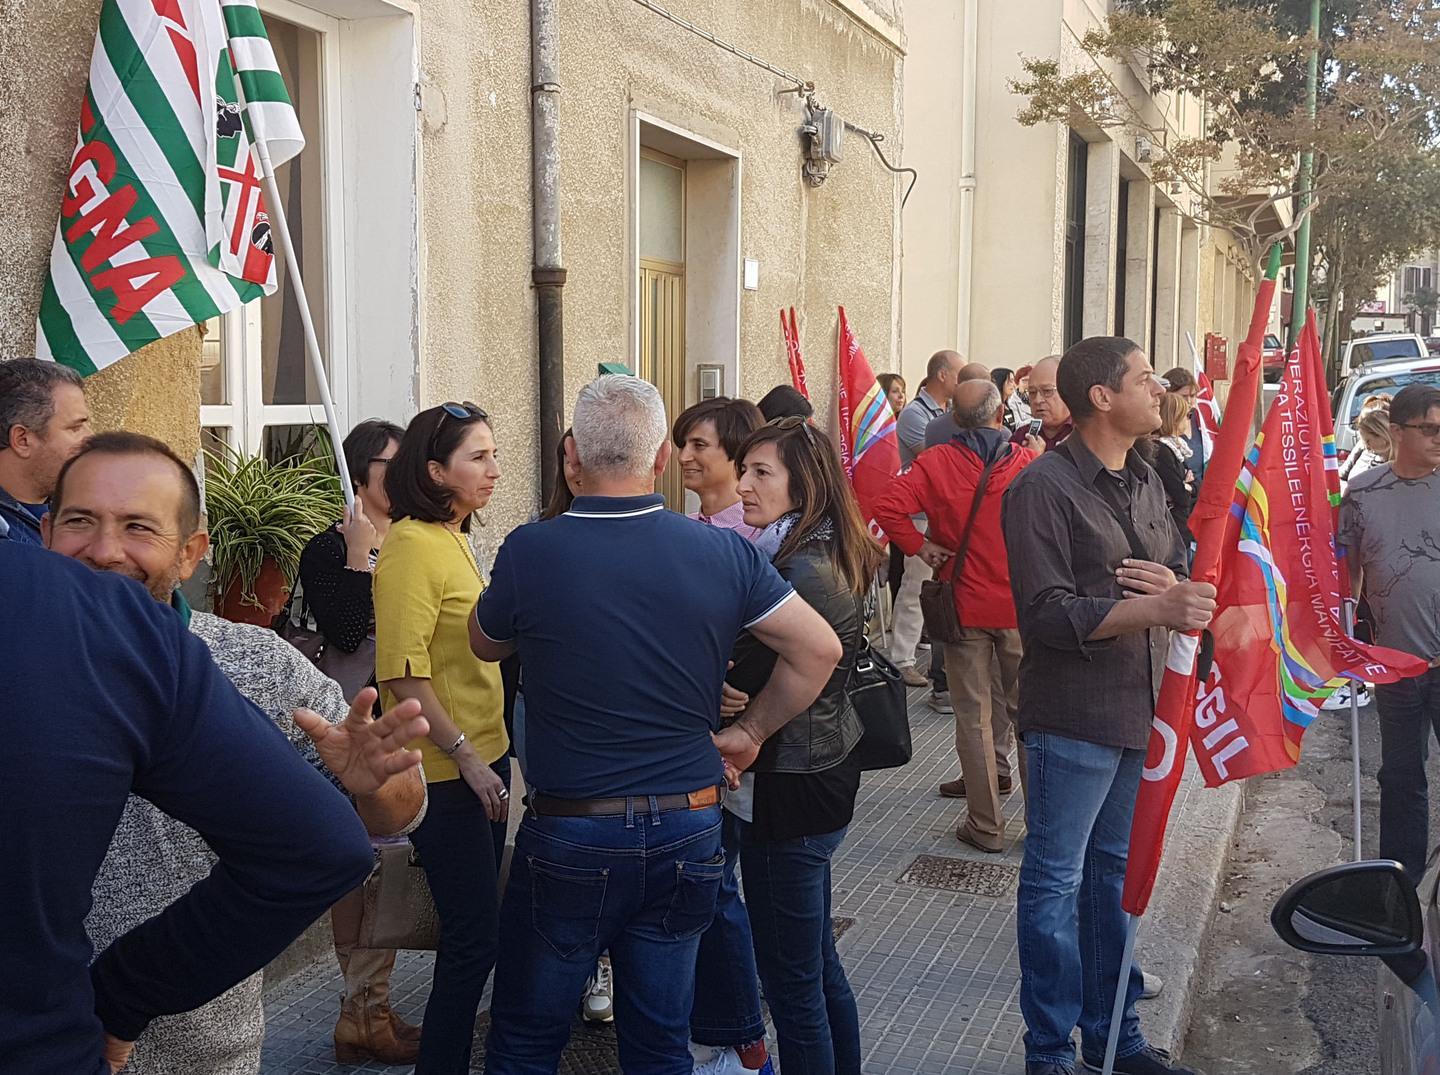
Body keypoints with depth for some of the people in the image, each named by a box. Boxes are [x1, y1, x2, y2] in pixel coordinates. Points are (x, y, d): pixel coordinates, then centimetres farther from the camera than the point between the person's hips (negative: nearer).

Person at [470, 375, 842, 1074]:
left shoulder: (529, 552, -13)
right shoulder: (724, 553, -7)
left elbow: (484, 645, 6)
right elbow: (819, 650, -2)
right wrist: (749, 733, 8)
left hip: (568, 836, -2)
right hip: (688, 828, 3)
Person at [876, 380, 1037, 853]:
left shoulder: (936, 463, -8)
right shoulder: (1028, 462, -6)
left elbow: (888, 507, -18)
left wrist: (920, 547, -7)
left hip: (965, 604, -1)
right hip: (1021, 605, 1)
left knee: (974, 715, 6)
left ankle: (986, 825, 11)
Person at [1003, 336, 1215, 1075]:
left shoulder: (1145, 480, 12)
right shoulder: (1044, 488, -13)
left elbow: (1179, 569, 18)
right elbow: (1048, 614, -19)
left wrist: (1175, 584, -6)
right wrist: (1154, 609, -27)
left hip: (1140, 708, 8)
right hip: (1074, 716, -7)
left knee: (1115, 875, 18)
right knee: (1055, 881, 5)